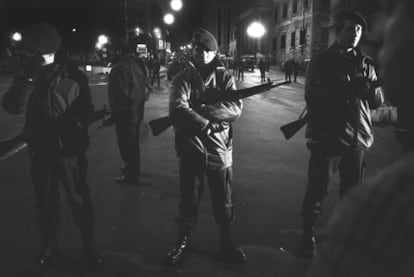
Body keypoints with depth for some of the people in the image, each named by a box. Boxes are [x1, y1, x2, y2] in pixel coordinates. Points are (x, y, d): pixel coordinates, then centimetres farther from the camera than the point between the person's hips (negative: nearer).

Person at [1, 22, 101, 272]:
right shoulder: (25, 78, 3)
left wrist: (74, 126, -20)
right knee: (45, 202, 14)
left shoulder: (73, 76, -5)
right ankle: (49, 247, 32)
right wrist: (28, 78, -21)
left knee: (79, 200, 8)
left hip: (70, 149, -2)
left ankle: (89, 245, 26)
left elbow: (86, 110, -2)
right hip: (41, 151, 3)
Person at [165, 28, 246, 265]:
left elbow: (236, 109, -12)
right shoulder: (183, 78, 0)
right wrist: (207, 124, -22)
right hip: (190, 149, -1)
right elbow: (177, 109, -17)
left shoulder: (225, 77, 2)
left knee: (224, 202, 14)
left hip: (220, 150, 1)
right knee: (188, 200, 14)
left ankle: (227, 243, 33)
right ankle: (184, 241, 33)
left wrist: (199, 109, -18)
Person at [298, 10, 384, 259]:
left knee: (353, 192, 12)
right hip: (325, 135, -3)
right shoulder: (321, 61, 2)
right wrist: (342, 89, -22)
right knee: (317, 190, 1)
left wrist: (369, 88, -13)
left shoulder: (366, 63, 11)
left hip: (357, 136, 4)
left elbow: (378, 101, 8)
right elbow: (311, 96, -10)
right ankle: (308, 234, 18)